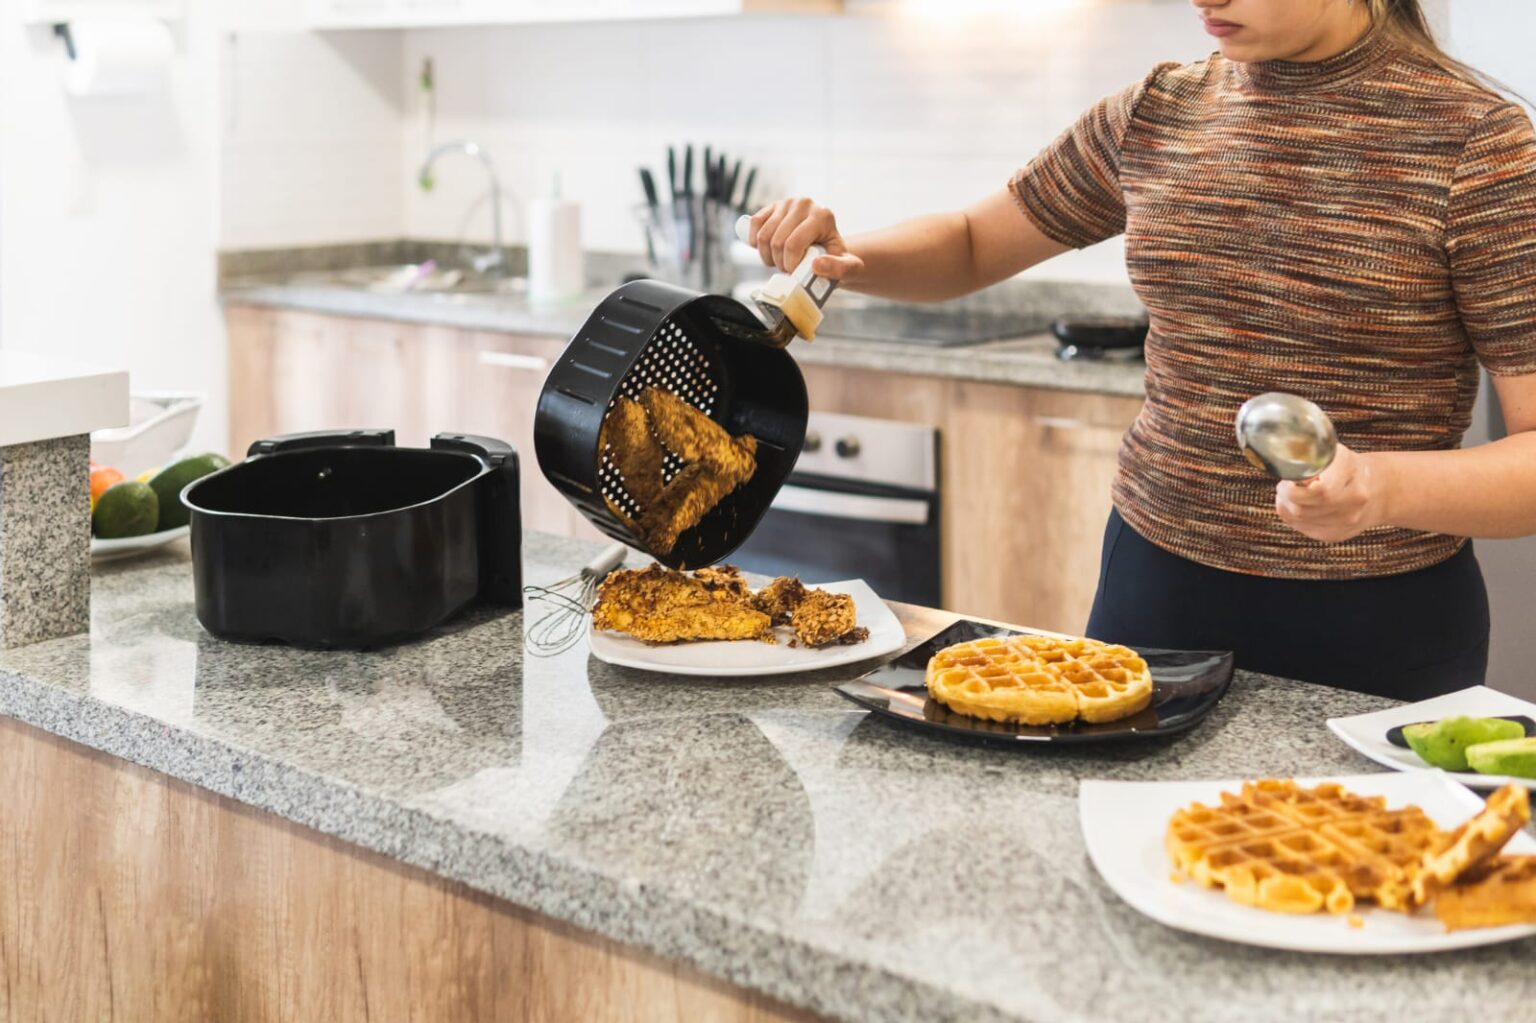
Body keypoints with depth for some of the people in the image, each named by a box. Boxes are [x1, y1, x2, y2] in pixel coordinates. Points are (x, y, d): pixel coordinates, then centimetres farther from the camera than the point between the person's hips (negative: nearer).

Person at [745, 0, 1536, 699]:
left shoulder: (1473, 142, -13)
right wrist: (842, 258, -4)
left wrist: (1384, 486, -34)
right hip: (1152, 586, 5)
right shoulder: (1155, 116, 3)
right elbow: (969, 248, 16)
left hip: (1375, 633, -4)